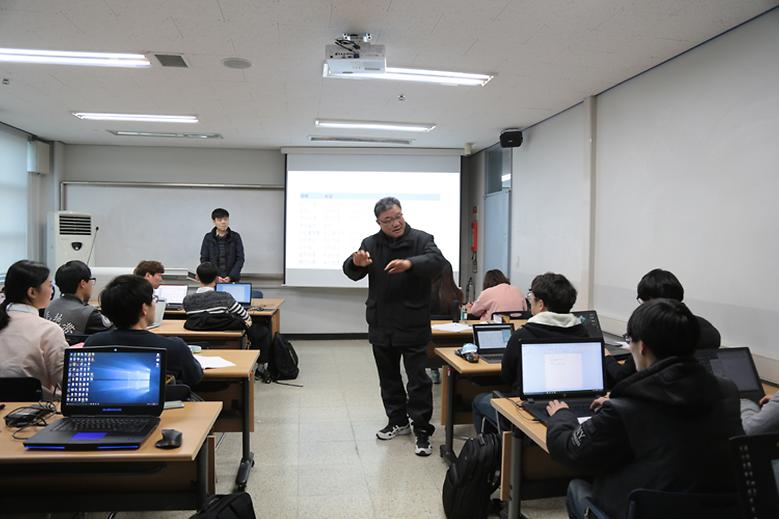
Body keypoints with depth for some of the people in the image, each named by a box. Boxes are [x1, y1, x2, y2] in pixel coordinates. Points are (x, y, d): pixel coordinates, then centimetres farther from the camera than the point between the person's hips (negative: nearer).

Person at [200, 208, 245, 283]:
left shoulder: (235, 237, 2)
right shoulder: (208, 238, 3)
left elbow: (240, 259, 0)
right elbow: (204, 260, 2)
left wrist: (231, 277, -13)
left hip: (232, 280, 0)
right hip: (213, 281, 0)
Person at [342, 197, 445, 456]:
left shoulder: (422, 239, -5)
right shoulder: (371, 244, 5)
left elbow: (436, 260, -24)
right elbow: (351, 272, -4)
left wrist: (410, 264, -43)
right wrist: (356, 263, -29)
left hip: (413, 325, -4)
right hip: (381, 325, 4)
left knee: (418, 379, -2)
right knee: (388, 377, 16)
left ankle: (422, 430, 8)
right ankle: (398, 421, 32)